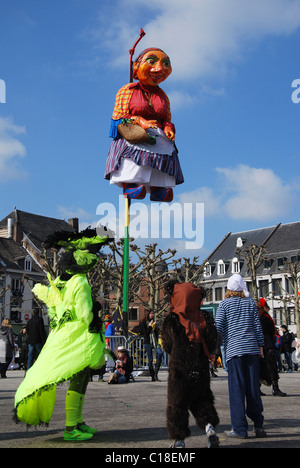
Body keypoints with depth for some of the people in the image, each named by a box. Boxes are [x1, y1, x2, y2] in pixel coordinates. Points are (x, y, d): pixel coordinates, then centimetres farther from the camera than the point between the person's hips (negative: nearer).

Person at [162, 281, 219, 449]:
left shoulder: (171, 320, -9)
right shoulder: (206, 317, -3)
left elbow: (167, 346, 2)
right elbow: (212, 345, 2)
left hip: (179, 370, -2)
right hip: (201, 369, 3)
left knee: (177, 403, 9)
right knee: (202, 399, 18)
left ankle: (180, 439, 11)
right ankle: (209, 426, -3)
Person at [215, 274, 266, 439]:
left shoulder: (224, 304, 1)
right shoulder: (250, 303, 10)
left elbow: (218, 328, -4)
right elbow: (257, 326, 8)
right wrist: (260, 346, 14)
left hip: (234, 349, -3)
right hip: (252, 348, 3)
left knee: (236, 389, -1)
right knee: (253, 388, 8)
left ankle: (239, 429, 0)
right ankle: (258, 425, 10)